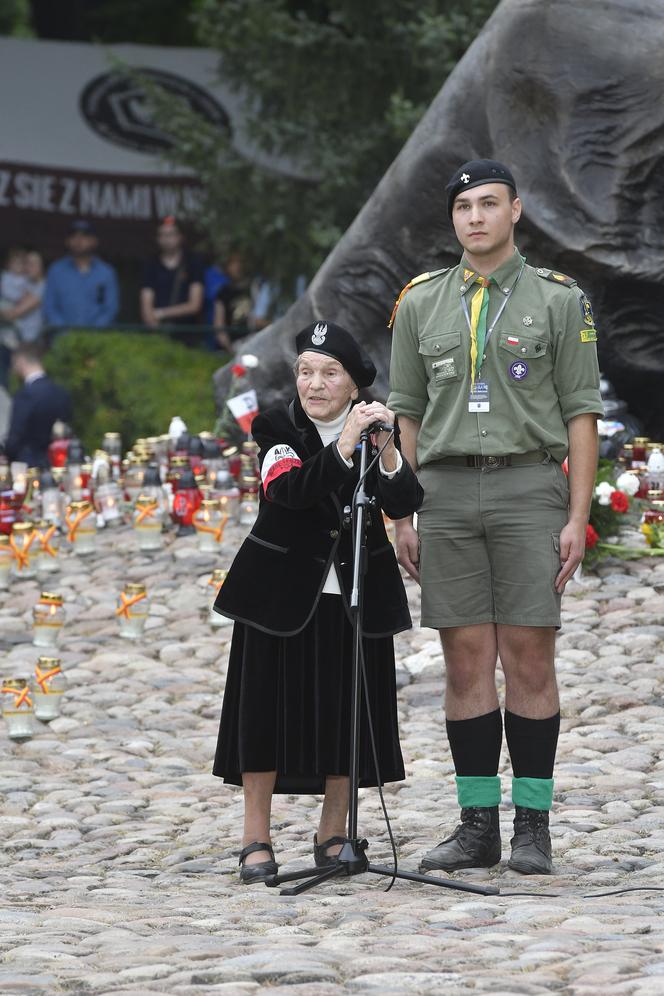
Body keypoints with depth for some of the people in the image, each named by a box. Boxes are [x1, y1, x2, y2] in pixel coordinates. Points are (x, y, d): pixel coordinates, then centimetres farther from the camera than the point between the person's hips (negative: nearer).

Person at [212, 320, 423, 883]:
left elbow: (404, 505, -15)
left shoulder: (374, 427, -1)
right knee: (270, 707, -2)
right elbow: (288, 490, -26)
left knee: (347, 710, 4)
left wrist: (387, 451, -33)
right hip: (283, 594, -2)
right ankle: (256, 839, 4)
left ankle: (334, 832, 17)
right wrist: (343, 446, -37)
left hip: (354, 594, 2)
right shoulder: (277, 428, -7)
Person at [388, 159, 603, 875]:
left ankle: (532, 825, 2)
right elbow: (405, 415, 14)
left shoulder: (559, 300, 4)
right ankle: (477, 823, 8)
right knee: (465, 661, 3)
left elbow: (581, 414, 2)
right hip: (445, 491, 2)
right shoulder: (420, 303, 12)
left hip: (529, 487, -2)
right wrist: (403, 516, 7)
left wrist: (577, 516, -6)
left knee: (529, 659, -3)